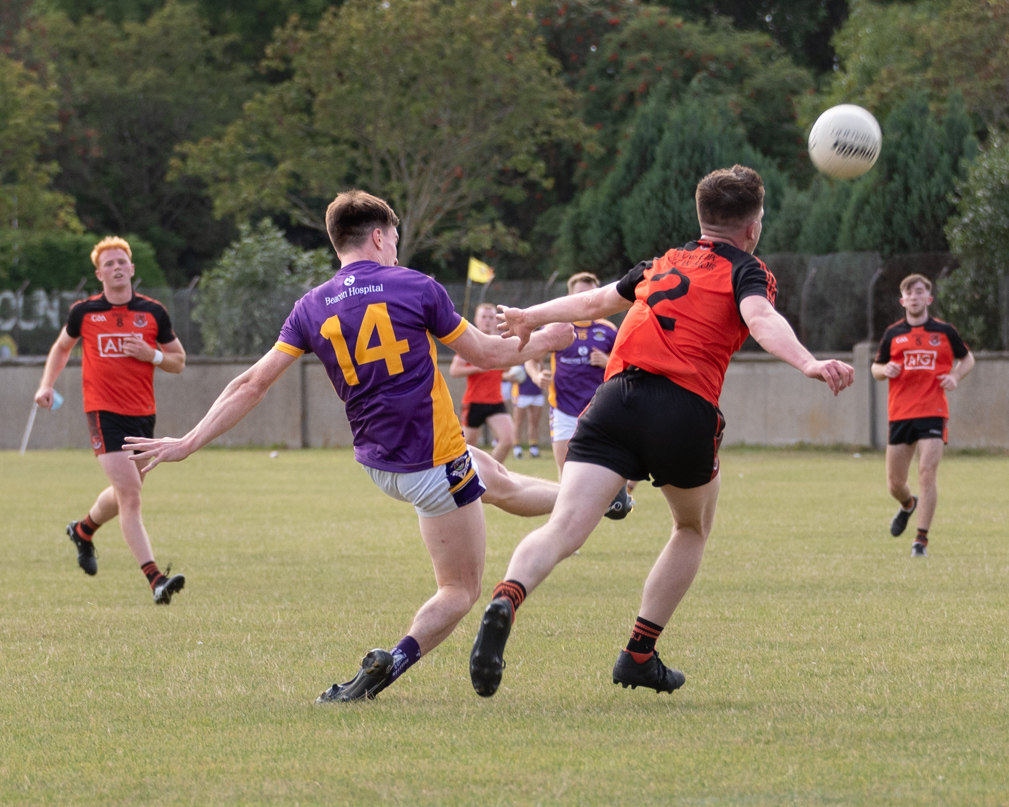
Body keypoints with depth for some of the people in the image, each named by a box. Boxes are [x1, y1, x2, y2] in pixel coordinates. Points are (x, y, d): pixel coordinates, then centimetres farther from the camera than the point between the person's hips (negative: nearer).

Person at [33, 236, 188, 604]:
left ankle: (84, 529, 49)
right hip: (104, 412, -3)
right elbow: (61, 346, 20)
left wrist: (152, 355, -10)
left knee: (126, 495, 17)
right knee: (130, 494, -16)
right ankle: (155, 578, -21)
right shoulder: (84, 312, 2)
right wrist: (47, 384, 6)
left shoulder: (153, 312, 3)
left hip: (143, 414, 3)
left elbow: (179, 362, 10)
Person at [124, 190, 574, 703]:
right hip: (436, 465, -6)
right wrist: (544, 343, 18)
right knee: (461, 591, 2)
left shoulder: (312, 308, 0)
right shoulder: (416, 288, -11)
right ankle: (393, 661, -20)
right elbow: (484, 354, 0)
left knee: (488, 471, 35)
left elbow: (253, 384, -1)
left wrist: (188, 444, 5)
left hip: (378, 463, 6)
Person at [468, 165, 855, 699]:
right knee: (694, 528, 25)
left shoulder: (662, 265, 28)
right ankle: (639, 655, 20)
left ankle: (505, 600, -42)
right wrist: (808, 364, -27)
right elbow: (762, 320, -11)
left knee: (563, 530, -12)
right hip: (684, 409, -3)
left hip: (614, 400, 3)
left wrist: (531, 318, 58)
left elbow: (594, 301, 41)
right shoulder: (746, 271, 12)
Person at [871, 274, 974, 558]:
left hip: (933, 412, -2)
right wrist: (884, 370, -8)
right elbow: (876, 368, 16)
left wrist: (955, 376, -2)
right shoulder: (893, 334, 8)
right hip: (900, 414, 2)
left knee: (927, 473, -16)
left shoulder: (944, 331, 5)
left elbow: (967, 358, 18)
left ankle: (921, 539, -12)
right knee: (894, 483, 6)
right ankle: (908, 505, 42)